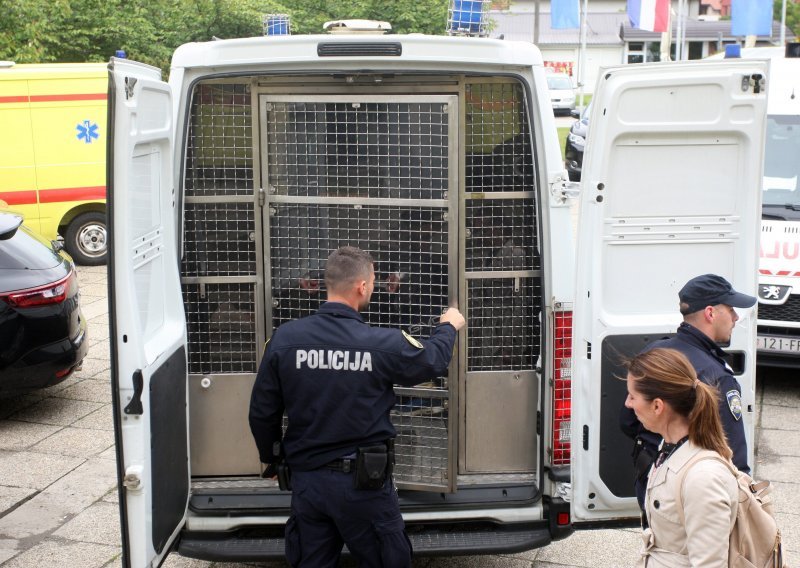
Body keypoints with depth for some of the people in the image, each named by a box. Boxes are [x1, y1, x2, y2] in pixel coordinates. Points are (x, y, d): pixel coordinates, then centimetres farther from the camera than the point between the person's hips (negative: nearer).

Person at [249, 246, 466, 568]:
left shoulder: (284, 339, -9)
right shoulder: (385, 344, -16)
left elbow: (262, 412, -1)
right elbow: (434, 359, 5)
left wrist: (271, 458, 18)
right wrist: (449, 326, 27)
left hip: (306, 480, 3)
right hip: (364, 482, -3)